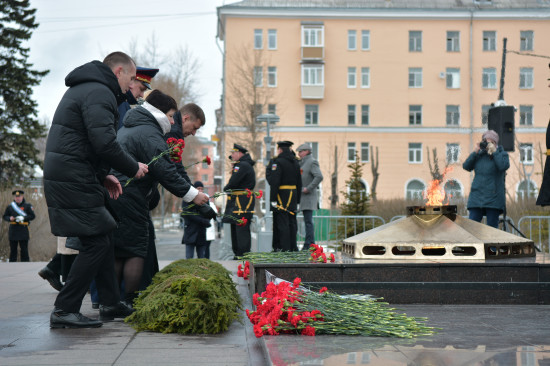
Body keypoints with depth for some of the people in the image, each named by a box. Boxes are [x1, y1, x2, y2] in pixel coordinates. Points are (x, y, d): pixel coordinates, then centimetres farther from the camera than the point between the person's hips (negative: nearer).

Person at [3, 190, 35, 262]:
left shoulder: (27, 206, 4)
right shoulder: (10, 206, 11)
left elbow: (32, 216, -1)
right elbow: (5, 216, 13)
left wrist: (23, 218, -15)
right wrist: (10, 218, -10)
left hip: (23, 230, -2)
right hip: (13, 230, 2)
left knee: (24, 249, -1)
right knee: (13, 249, 5)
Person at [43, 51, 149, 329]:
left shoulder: (82, 89, 23)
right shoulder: (99, 93, -11)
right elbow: (104, 142, -23)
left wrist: (103, 176, 17)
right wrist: (133, 168, -9)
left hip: (63, 178, 11)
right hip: (74, 181, -11)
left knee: (102, 240, 16)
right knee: (96, 244, -7)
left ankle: (111, 304, 23)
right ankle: (64, 311, -5)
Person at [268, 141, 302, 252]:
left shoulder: (278, 162, -11)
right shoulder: (295, 162, 12)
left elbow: (274, 182, -17)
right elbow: (299, 183, 14)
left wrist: (273, 199, -17)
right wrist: (297, 200, 18)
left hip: (281, 197, -7)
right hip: (293, 196, 7)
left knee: (282, 223, -5)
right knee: (292, 223, 10)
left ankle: (284, 248, -6)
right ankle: (293, 248, 13)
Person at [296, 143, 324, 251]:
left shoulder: (312, 162, -10)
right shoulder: (302, 162, 18)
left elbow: (319, 177, -20)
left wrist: (308, 188, -19)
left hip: (308, 196, -9)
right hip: (303, 197, 9)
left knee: (308, 221, -10)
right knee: (308, 221, 10)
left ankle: (308, 245, -10)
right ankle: (311, 244, 14)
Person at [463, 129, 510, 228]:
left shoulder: (501, 154, 5)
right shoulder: (479, 154, 13)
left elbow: (504, 166, -16)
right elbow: (466, 166, 3)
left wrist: (494, 151, -10)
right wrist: (475, 152, -4)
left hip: (493, 198, -3)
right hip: (477, 197, 3)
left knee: (492, 227, 0)